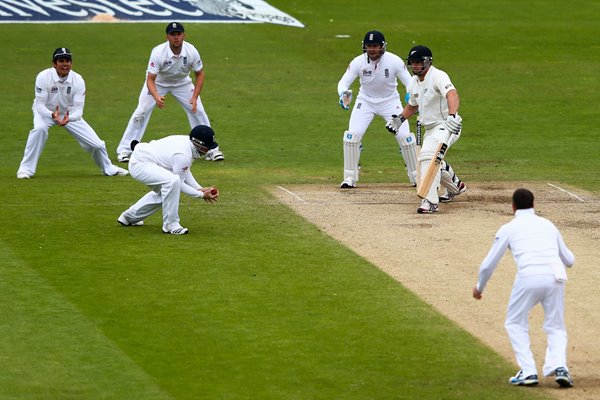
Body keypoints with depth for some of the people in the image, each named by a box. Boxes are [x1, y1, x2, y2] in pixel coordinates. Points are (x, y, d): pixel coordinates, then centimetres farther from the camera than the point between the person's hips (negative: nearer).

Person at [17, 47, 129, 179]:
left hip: (70, 114, 2)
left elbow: (78, 111, -23)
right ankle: (26, 169, -25)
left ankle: (108, 168, 30)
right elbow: (39, 105, -26)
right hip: (46, 112, -2)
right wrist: (53, 115, -47)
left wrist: (68, 119, -46)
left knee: (97, 144, -3)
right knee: (39, 129, -37)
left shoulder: (78, 80, -22)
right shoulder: (44, 77, -27)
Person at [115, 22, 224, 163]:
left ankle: (211, 149, 9)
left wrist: (194, 97, -22)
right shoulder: (158, 52, -34)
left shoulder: (191, 51, -26)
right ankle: (124, 150, -2)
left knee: (198, 111, -6)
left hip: (182, 83, 2)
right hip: (158, 82, -2)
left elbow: (200, 74, -11)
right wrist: (156, 97, -52)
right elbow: (150, 80, -33)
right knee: (141, 112, -12)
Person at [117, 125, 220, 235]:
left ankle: (129, 217, 44)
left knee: (162, 193, 28)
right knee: (172, 181, -31)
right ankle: (171, 225, -19)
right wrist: (201, 195, -15)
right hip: (139, 165, -11)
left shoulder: (189, 143, -1)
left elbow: (185, 172, 11)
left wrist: (200, 189, 1)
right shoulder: (183, 155, -29)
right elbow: (179, 183, -20)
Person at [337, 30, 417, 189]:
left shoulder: (394, 61, -20)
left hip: (390, 101, -1)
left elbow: (409, 82, -14)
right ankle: (350, 178, -2)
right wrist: (344, 94, -40)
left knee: (404, 136, -8)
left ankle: (416, 176, 9)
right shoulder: (358, 62, -18)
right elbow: (343, 82, -16)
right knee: (352, 135, -14)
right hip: (365, 101, 1)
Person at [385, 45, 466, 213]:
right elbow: (412, 105, 25)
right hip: (430, 129, 10)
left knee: (428, 155, -29)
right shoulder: (414, 81, 7)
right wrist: (400, 119, 8)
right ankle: (455, 186, 52)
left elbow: (452, 94, -40)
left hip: (446, 126, -10)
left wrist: (452, 116, -56)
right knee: (432, 161, 24)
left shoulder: (438, 76, -21)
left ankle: (430, 201, -34)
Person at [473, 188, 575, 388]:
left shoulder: (508, 229, 15)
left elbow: (489, 264, 18)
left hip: (529, 278, -3)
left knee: (515, 324, 18)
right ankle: (559, 366, -9)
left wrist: (479, 288, 37)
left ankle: (528, 371, 5)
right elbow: (569, 260, 32)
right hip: (556, 277, 3)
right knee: (556, 327, 16)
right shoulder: (547, 225, 25)